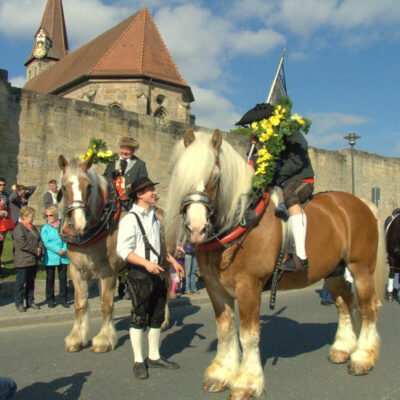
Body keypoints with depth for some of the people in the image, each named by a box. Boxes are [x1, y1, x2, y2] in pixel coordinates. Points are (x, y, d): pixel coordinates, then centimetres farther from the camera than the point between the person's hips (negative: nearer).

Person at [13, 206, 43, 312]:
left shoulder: (33, 227, 15)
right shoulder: (19, 228, -11)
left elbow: (39, 239, 15)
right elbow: (22, 244, -20)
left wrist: (40, 248, -6)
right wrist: (35, 250, -15)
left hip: (33, 260, 8)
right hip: (22, 261, -8)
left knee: (31, 282, 14)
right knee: (20, 282, 1)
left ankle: (30, 301, 24)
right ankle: (19, 304, 10)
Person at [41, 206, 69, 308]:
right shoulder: (45, 228, 0)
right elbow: (46, 243, -7)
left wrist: (64, 250, -15)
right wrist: (58, 250, -14)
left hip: (63, 257, 1)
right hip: (50, 257, -1)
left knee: (63, 278, 5)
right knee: (50, 279, 7)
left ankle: (63, 299, 16)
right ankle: (50, 300, 18)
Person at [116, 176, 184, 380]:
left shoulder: (154, 217, 14)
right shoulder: (130, 219, -12)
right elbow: (123, 250, -19)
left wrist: (172, 260, 17)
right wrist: (146, 263, -27)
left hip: (157, 271, 8)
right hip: (139, 273, -8)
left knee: (157, 316, 14)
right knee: (139, 317, 2)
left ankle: (154, 356, 28)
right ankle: (139, 361, 15)